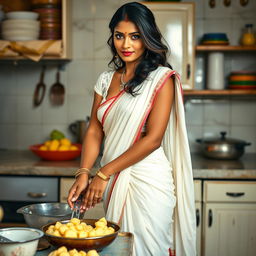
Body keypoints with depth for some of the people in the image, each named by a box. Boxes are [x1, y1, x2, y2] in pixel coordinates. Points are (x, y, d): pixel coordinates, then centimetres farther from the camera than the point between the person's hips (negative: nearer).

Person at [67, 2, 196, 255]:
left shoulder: (161, 78, -7)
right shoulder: (106, 79, 11)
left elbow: (153, 138, -13)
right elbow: (94, 131, 7)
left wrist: (103, 173, -14)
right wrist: (84, 173, -10)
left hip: (148, 181, -5)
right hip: (113, 182, 5)